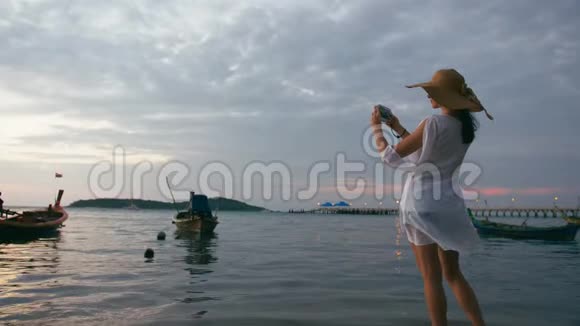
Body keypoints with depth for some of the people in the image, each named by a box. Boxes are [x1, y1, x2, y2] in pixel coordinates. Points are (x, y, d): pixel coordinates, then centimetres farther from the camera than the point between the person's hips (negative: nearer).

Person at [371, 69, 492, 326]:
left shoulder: (433, 123, -17)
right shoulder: (464, 126, 6)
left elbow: (391, 157, -14)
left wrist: (376, 128, 1)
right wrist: (398, 128, 19)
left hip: (423, 204, -7)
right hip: (448, 203, 7)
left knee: (432, 278, 2)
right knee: (453, 274, 17)